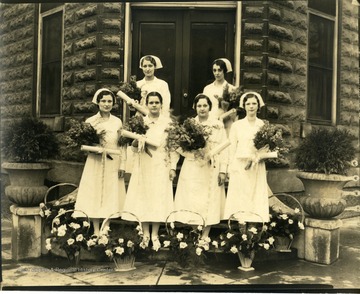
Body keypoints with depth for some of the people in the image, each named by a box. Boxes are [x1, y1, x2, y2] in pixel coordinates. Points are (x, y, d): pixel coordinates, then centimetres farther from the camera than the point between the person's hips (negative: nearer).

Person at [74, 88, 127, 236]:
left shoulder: (117, 122, 5)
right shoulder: (90, 121, 3)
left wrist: (122, 164, -2)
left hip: (112, 163, 1)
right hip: (95, 162, 0)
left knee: (110, 195, 2)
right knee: (94, 195, 0)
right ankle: (96, 231, 8)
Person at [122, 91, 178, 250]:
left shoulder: (168, 122, 1)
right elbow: (133, 147, 6)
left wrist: (173, 166, -6)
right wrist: (136, 144, -17)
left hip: (161, 166, -1)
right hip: (143, 166, 1)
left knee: (159, 198, 0)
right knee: (143, 197, 3)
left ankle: (155, 234, 11)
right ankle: (145, 233, 14)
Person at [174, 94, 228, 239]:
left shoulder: (218, 125, 2)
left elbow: (223, 149, -1)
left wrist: (223, 170, -7)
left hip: (211, 169, -1)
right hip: (192, 169, 2)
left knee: (209, 201, 1)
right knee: (191, 200, 1)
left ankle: (205, 235, 10)